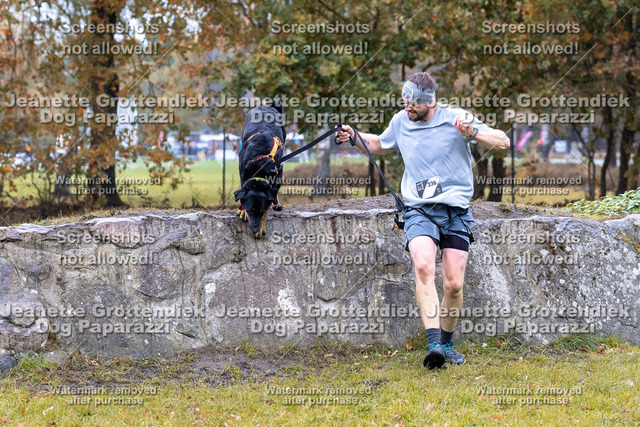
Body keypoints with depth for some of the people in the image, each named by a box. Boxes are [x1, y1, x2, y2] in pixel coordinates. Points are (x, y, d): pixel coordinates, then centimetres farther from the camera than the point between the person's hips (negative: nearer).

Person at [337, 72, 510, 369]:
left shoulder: (456, 119, -2)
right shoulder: (400, 122, 9)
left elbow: (503, 142, -1)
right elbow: (379, 145, 31)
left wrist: (473, 133, -18)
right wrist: (355, 138, 12)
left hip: (456, 212, -1)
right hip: (419, 210, 1)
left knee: (453, 284, -6)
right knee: (423, 266, -27)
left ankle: (447, 343, 20)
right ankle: (433, 343, -35)